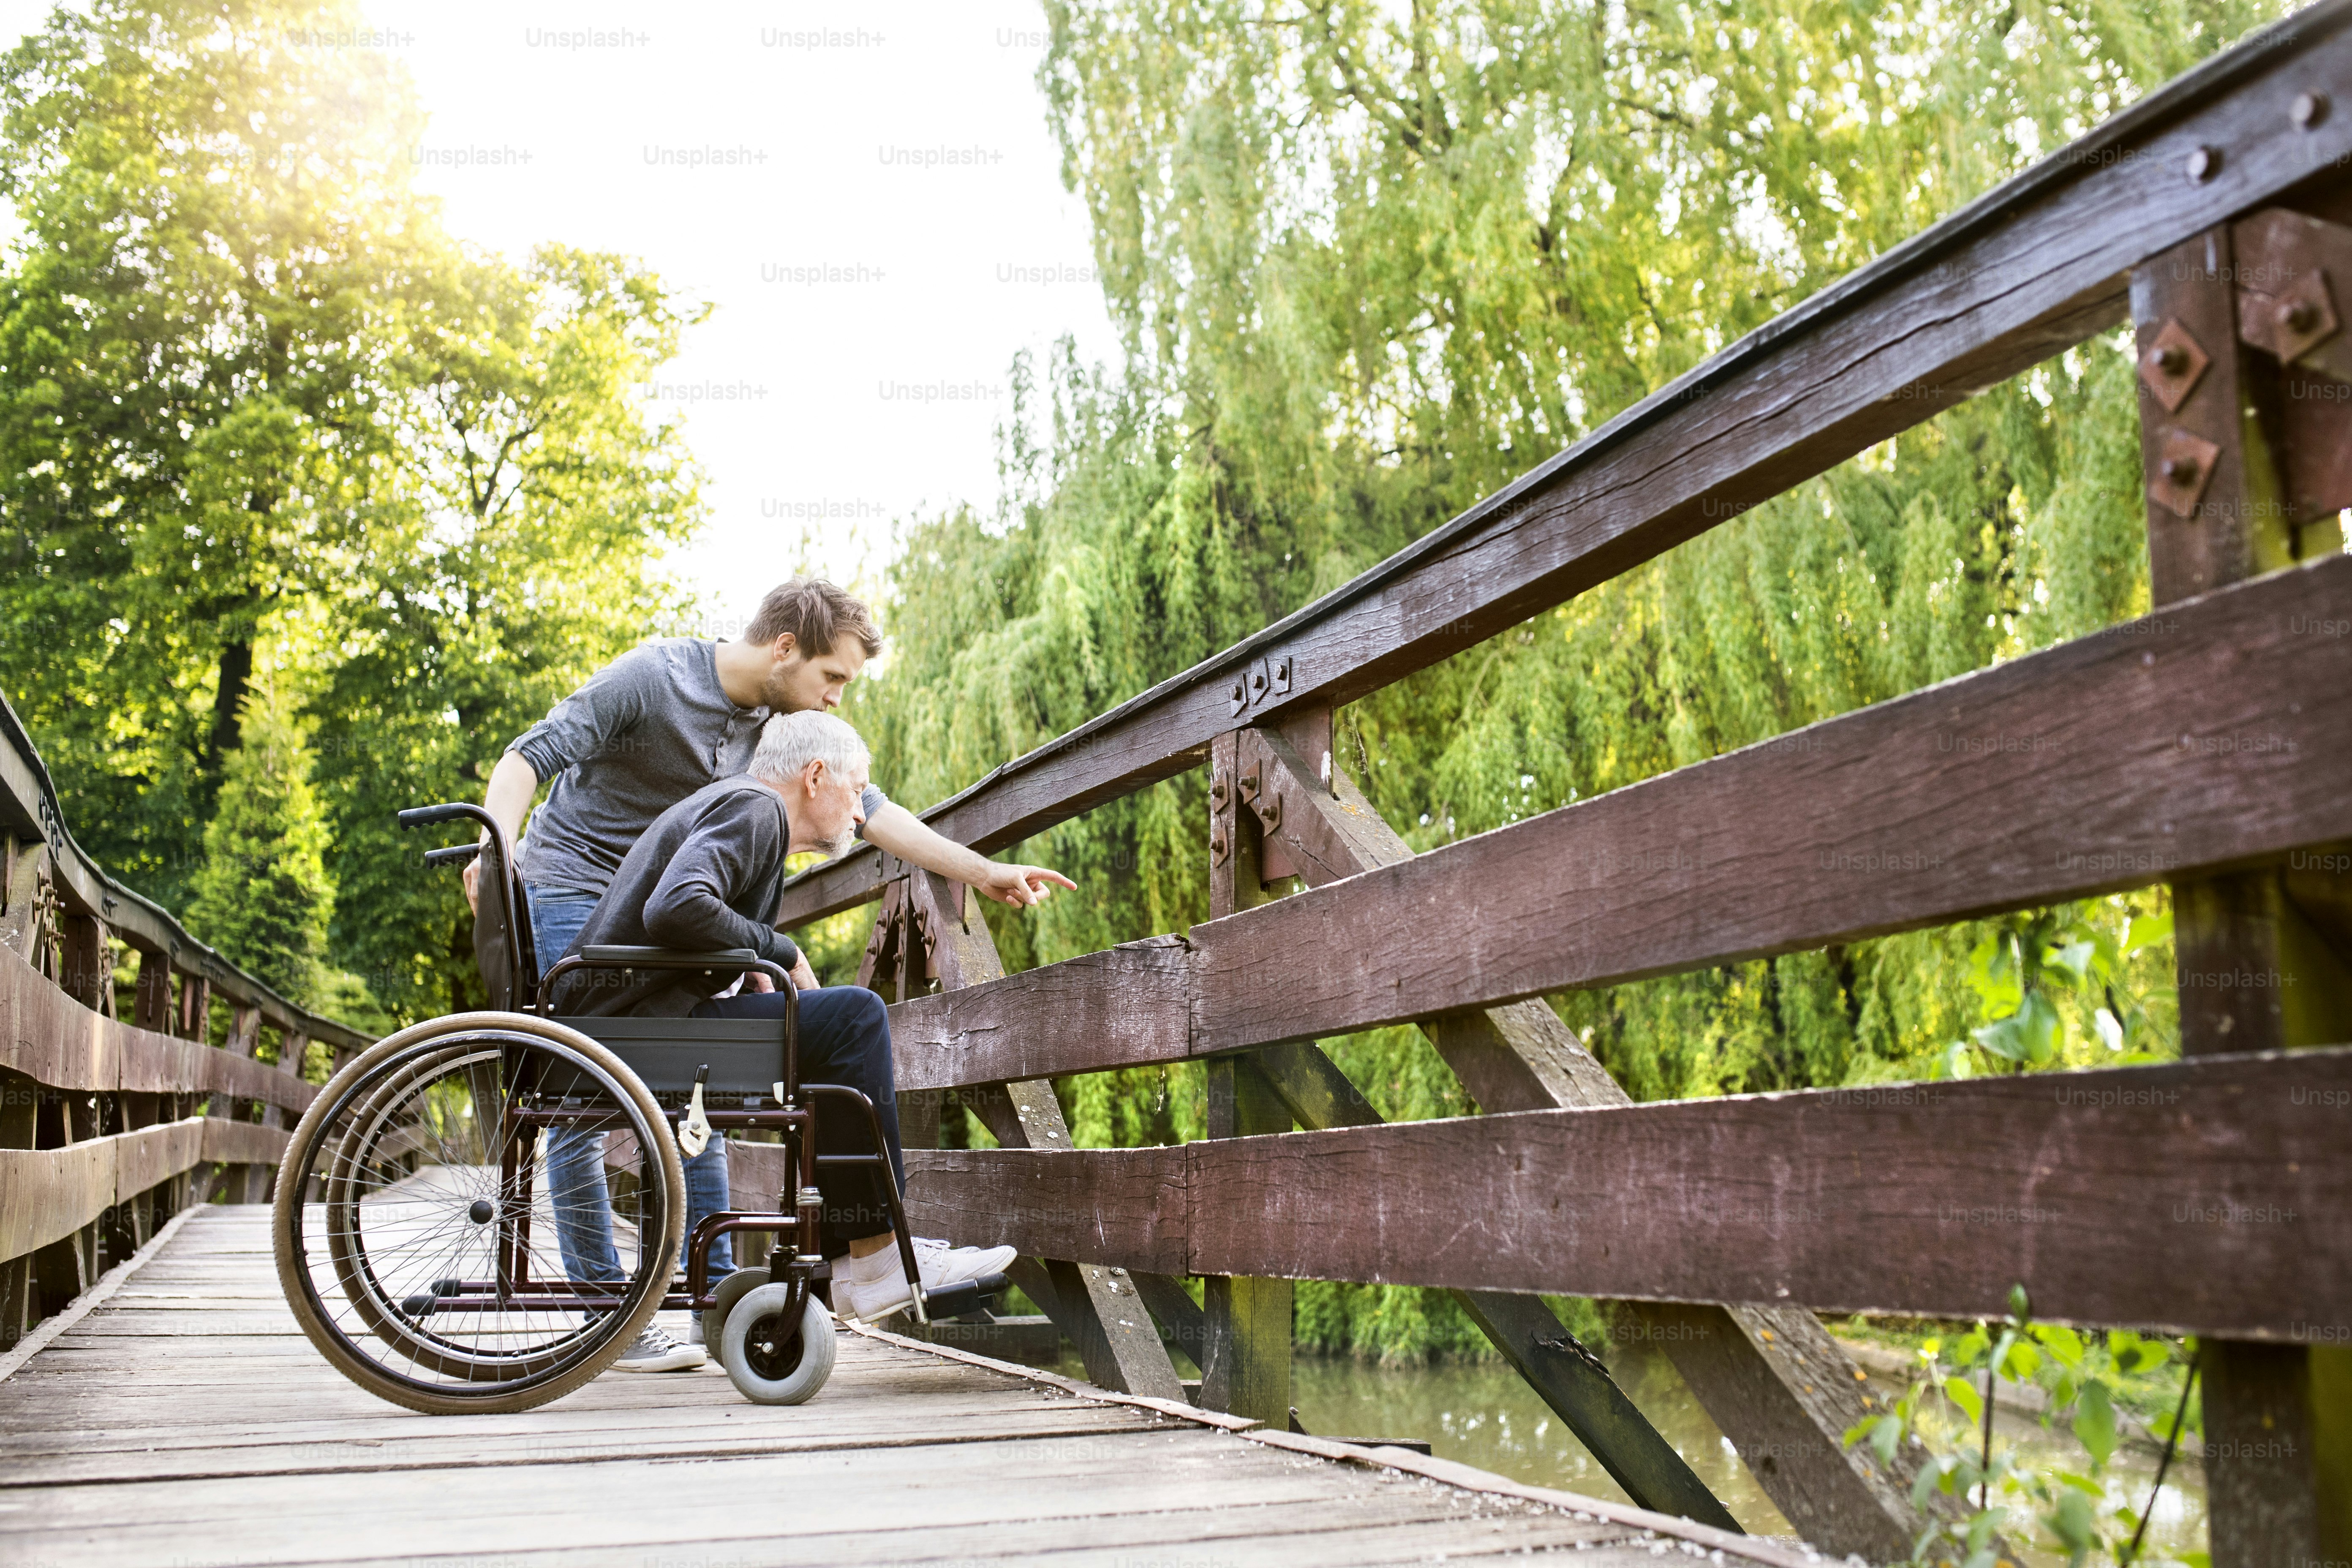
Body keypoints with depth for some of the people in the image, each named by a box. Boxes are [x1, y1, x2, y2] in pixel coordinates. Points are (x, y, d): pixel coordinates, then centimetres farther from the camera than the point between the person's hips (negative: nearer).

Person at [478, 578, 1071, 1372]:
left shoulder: (786, 724, -1)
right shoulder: (652, 678, -20)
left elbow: (868, 808, 1)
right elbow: (531, 756, -21)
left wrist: (982, 872, -4)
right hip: (570, 889, -6)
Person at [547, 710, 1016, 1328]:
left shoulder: (742, 808, 25)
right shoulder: (752, 807, -8)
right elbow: (675, 908, -26)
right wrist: (778, 952, -12)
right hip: (633, 1023, -11)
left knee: (847, 1020, 17)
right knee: (853, 1014, -18)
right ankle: (875, 1255, -13)